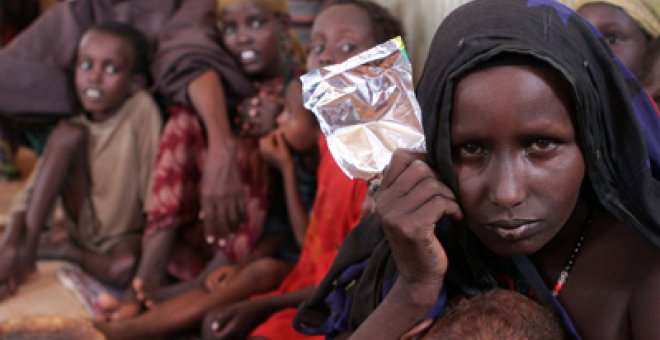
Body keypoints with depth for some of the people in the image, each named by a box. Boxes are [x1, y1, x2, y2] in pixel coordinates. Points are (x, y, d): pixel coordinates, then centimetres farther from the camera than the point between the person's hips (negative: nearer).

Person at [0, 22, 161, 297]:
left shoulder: (142, 108, -17)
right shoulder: (73, 130, -6)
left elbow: (153, 185, -18)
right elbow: (30, 191, -13)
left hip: (123, 237, -2)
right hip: (84, 223, 3)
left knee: (124, 268, -40)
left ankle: (62, 250, -8)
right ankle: (29, 246, -20)